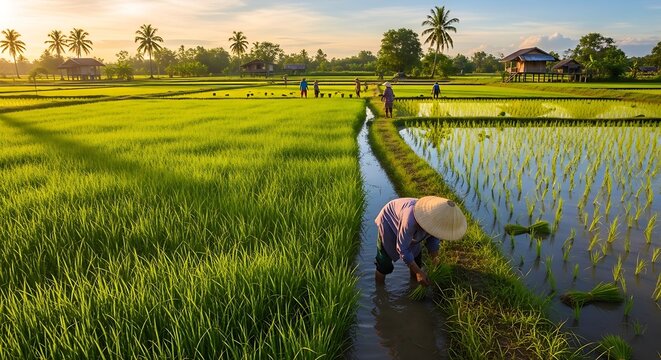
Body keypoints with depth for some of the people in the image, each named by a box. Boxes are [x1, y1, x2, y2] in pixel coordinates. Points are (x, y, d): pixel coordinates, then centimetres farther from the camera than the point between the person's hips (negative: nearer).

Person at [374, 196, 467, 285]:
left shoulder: (439, 216, -25)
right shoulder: (411, 220, -44)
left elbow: (433, 238, -7)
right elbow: (402, 249, -31)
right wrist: (418, 272, -27)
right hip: (388, 223, -6)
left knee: (416, 260, 12)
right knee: (384, 266, -1)